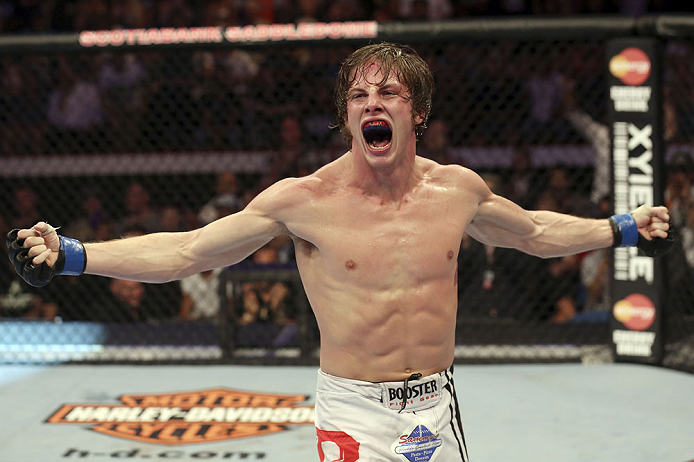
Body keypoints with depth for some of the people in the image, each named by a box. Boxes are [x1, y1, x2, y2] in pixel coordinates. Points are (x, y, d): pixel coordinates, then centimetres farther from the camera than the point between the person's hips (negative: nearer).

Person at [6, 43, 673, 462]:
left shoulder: (457, 190, 1)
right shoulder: (306, 200, -9)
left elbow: (533, 232, 23)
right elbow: (186, 251, -6)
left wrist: (624, 229, 27)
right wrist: (69, 256, -14)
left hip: (436, 407, 3)